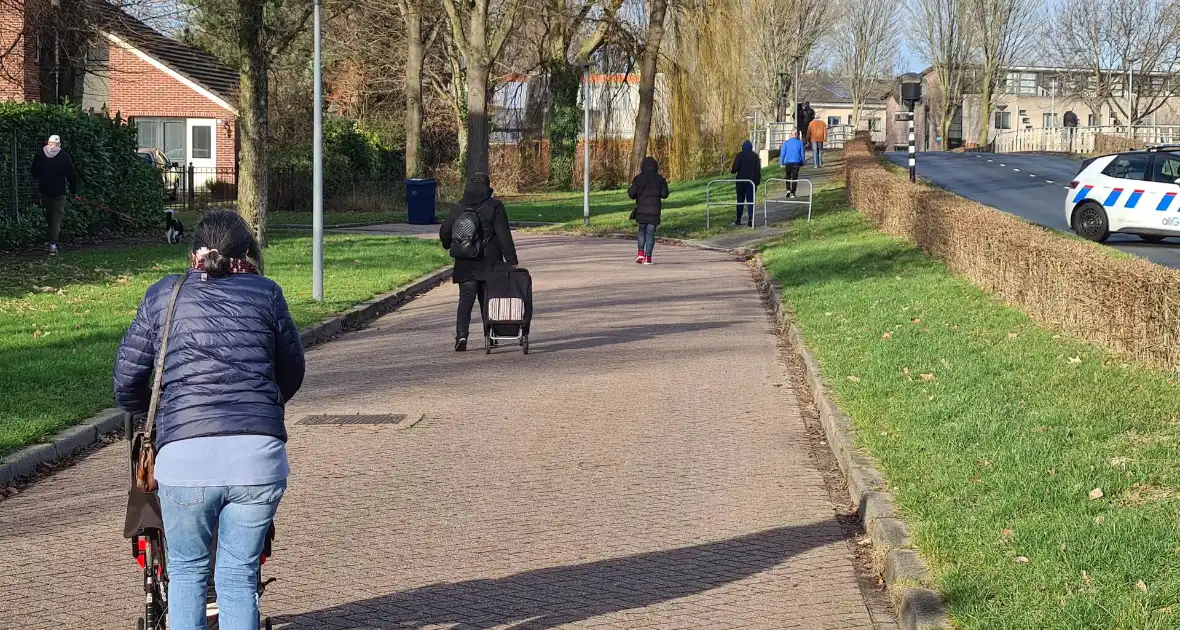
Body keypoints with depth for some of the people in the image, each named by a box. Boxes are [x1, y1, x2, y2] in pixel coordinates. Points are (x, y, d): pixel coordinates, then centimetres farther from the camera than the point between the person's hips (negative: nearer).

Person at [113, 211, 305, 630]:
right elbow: (292, 372, 20)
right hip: (260, 454, 0)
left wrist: (145, 413, 35)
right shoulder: (266, 293, 12)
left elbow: (127, 377, 13)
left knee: (187, 572, 17)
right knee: (238, 576, 11)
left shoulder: (164, 294, 12)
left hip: (185, 455, 0)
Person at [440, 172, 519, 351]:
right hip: (489, 263, -1)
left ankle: (461, 335, -18)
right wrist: (512, 260, -8)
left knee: (465, 300, 0)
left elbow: (444, 232, 12)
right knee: (488, 300, 11)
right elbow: (504, 236, -10)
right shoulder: (495, 207, -5)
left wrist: (449, 246, 34)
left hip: (465, 265, 2)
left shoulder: (457, 208, 4)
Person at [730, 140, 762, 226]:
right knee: (751, 200, 2)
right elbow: (758, 169, 0)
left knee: (740, 200, 9)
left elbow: (735, 168, -10)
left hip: (741, 181, -1)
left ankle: (738, 220, 11)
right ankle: (751, 219, -11)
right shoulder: (755, 156, 2)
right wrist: (758, 181, 6)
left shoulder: (739, 156, -5)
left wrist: (731, 170, 12)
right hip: (752, 181, 1)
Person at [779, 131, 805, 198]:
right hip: (796, 162, 0)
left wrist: (781, 163, 5)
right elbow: (802, 154, 7)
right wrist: (802, 162, 18)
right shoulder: (800, 143, 2)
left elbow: (782, 153, 1)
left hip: (788, 162, 1)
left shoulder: (786, 142, 2)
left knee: (788, 177, 15)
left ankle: (788, 189, -4)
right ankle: (792, 193, 0)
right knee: (794, 178, 4)